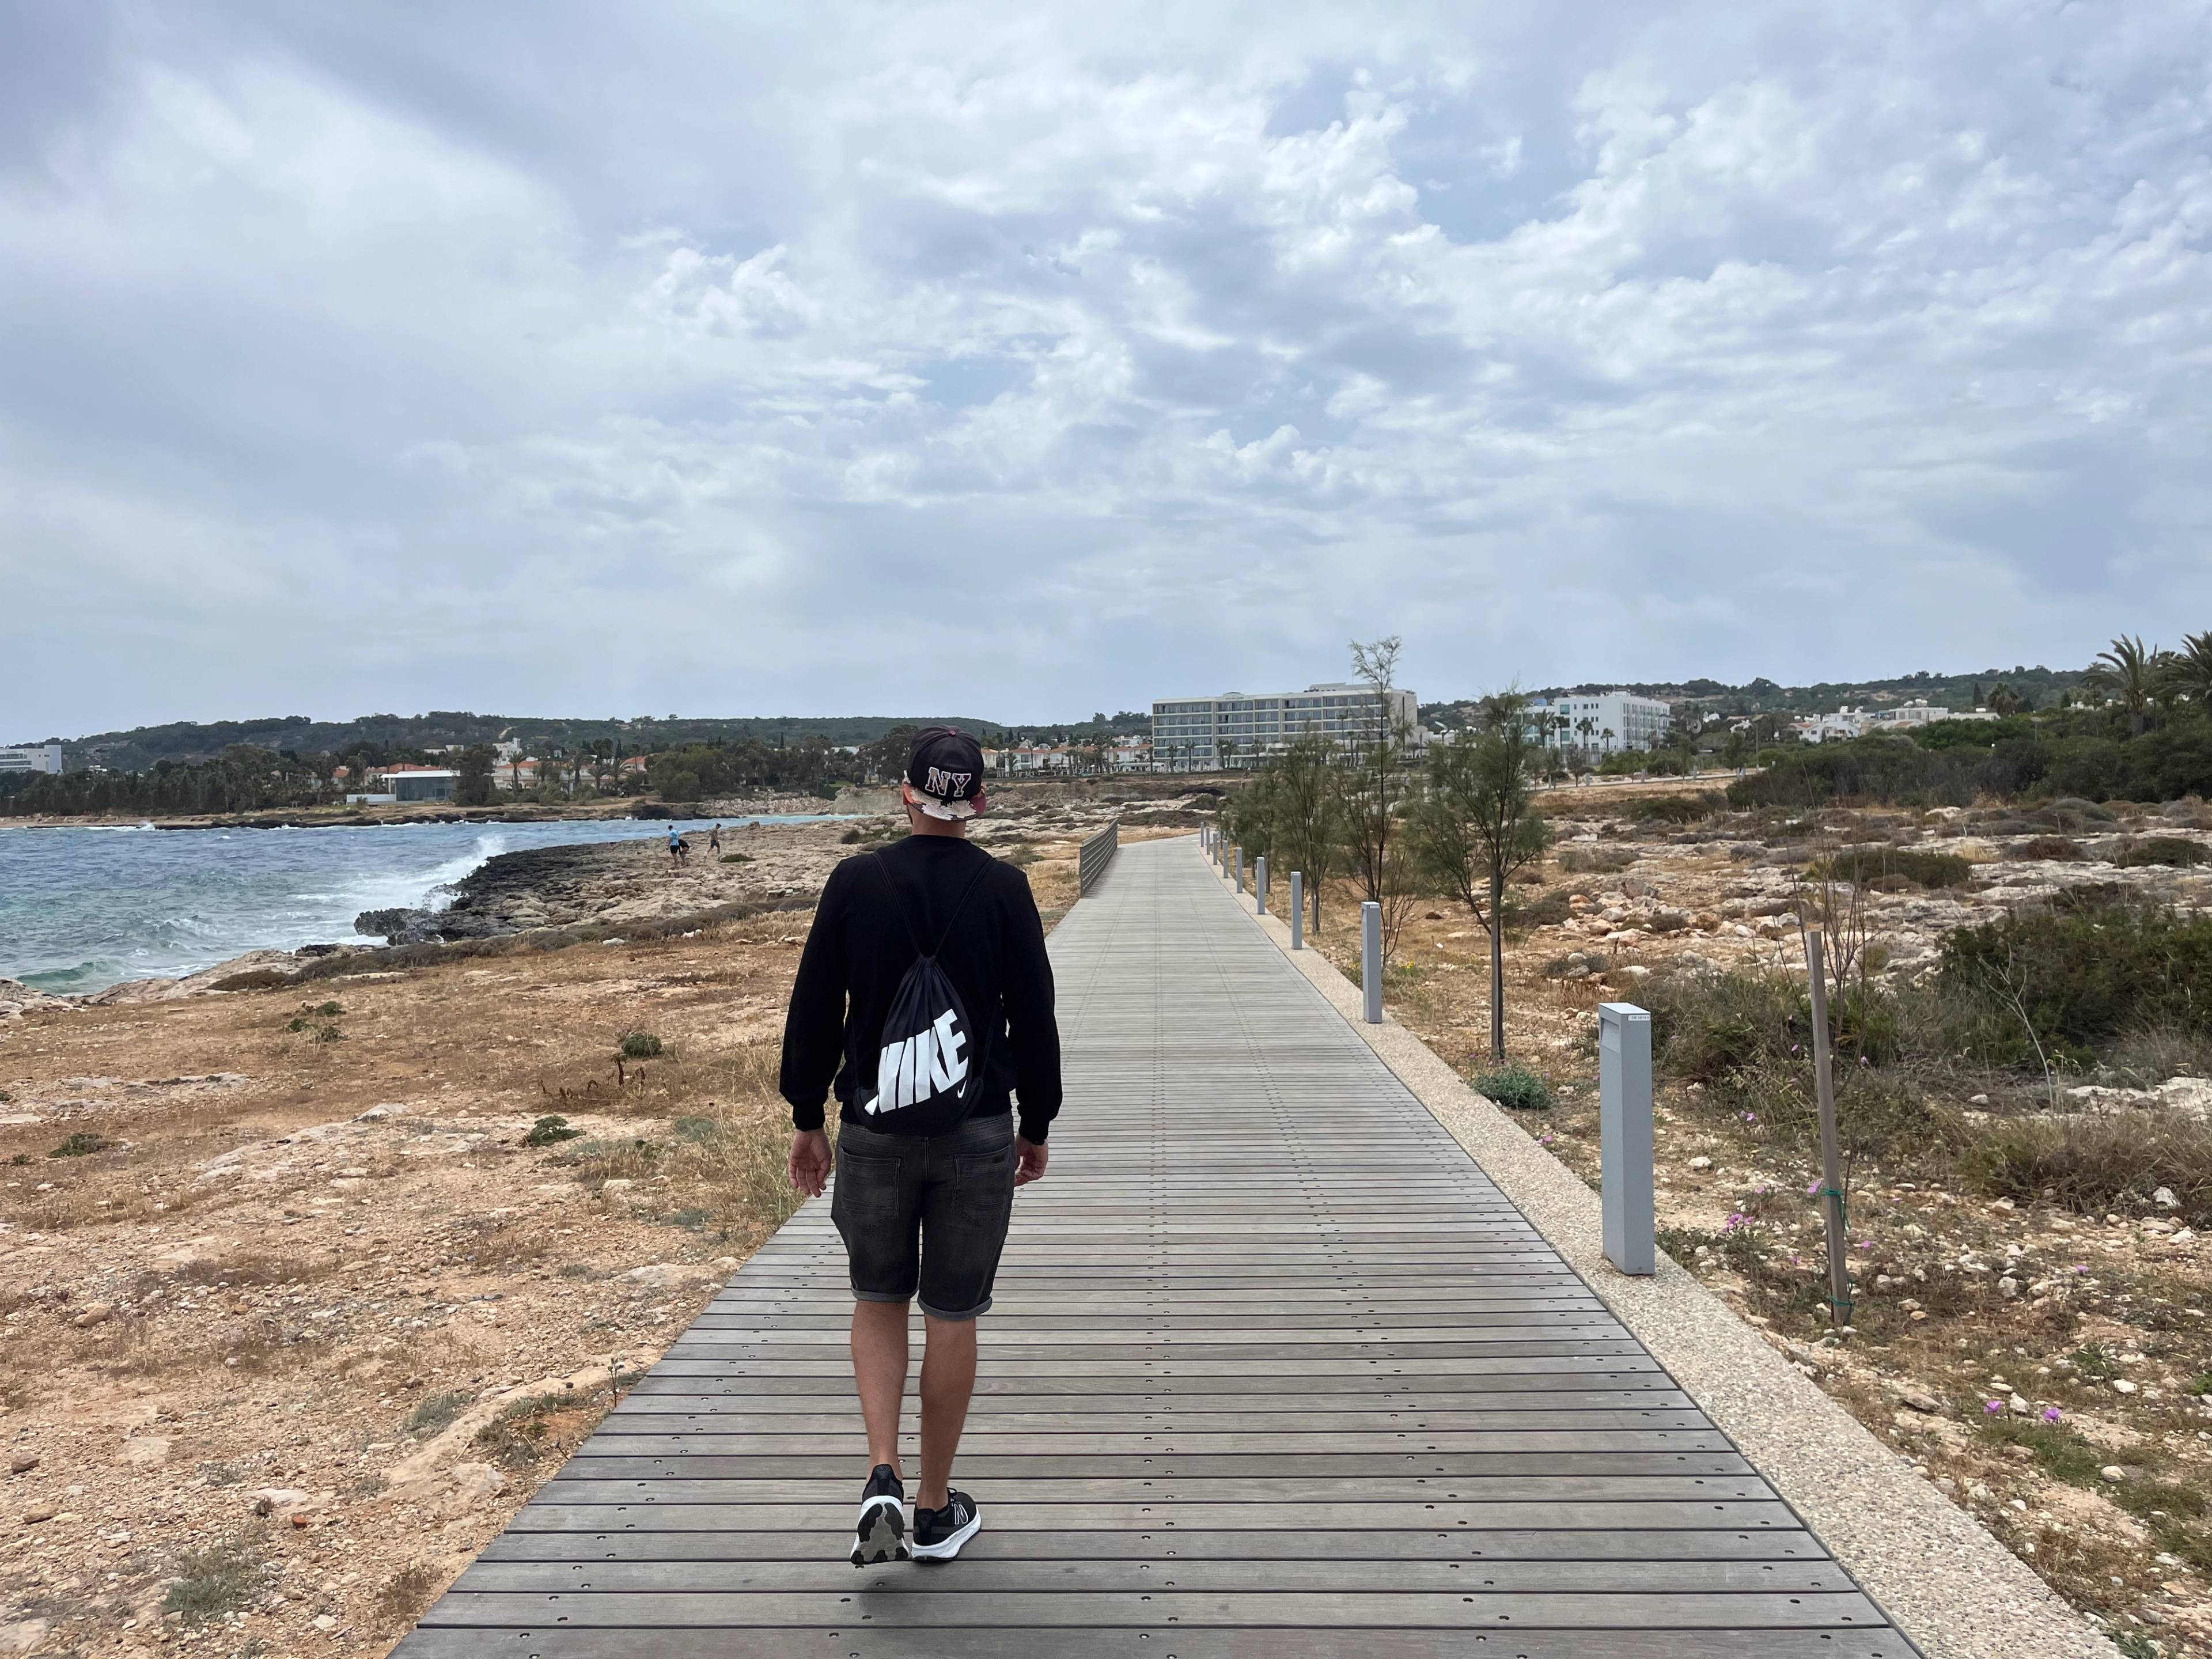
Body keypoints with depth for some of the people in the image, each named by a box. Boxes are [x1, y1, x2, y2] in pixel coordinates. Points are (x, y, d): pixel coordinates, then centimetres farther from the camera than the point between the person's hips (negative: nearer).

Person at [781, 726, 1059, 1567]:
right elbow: (1033, 1017, -2)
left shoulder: (855, 882, -5)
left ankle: (884, 1476, 5)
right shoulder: (1003, 889, -6)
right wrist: (1037, 1124, 10)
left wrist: (806, 1118, 9)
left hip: (873, 1127, 1)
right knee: (952, 1315, 11)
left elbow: (814, 1009, -1)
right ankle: (937, 1510, 23)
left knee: (878, 1299, 19)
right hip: (978, 1134, 0)